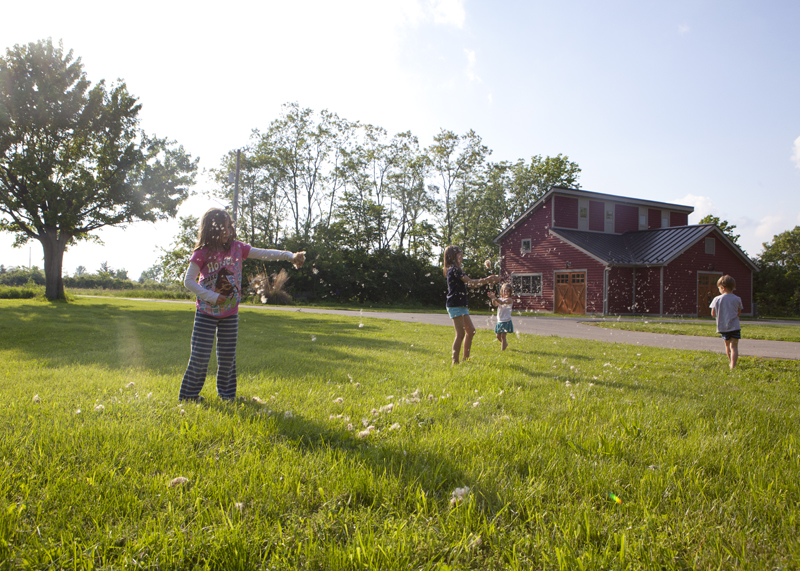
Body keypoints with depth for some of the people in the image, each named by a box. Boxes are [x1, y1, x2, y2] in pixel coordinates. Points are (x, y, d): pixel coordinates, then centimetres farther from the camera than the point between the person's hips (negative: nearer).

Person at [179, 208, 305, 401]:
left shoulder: (237, 247, -1)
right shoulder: (202, 253, -12)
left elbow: (263, 254, -5)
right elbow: (188, 281, -10)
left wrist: (290, 256, -16)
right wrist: (212, 297, -16)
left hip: (230, 313, 3)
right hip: (207, 312, -3)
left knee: (227, 355, 10)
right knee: (200, 356, -1)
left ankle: (226, 393, 25)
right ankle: (189, 394, 16)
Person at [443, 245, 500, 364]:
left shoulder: (454, 270, 19)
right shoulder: (454, 269, -13)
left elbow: (469, 283, 15)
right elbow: (470, 282, -18)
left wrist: (487, 280, 9)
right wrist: (487, 280, -10)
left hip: (461, 305, 10)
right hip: (455, 305, -10)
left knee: (471, 331, 12)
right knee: (460, 334, -10)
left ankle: (466, 358, 19)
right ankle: (455, 362, -6)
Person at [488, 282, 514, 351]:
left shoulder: (509, 300, -10)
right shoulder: (500, 299, 9)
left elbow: (502, 302, -29)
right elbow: (495, 304, -11)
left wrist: (495, 298, -45)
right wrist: (493, 299, -32)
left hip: (506, 321, -6)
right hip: (499, 321, 6)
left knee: (503, 336, -8)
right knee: (498, 336, 13)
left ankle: (502, 349, -2)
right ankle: (505, 344, 38)